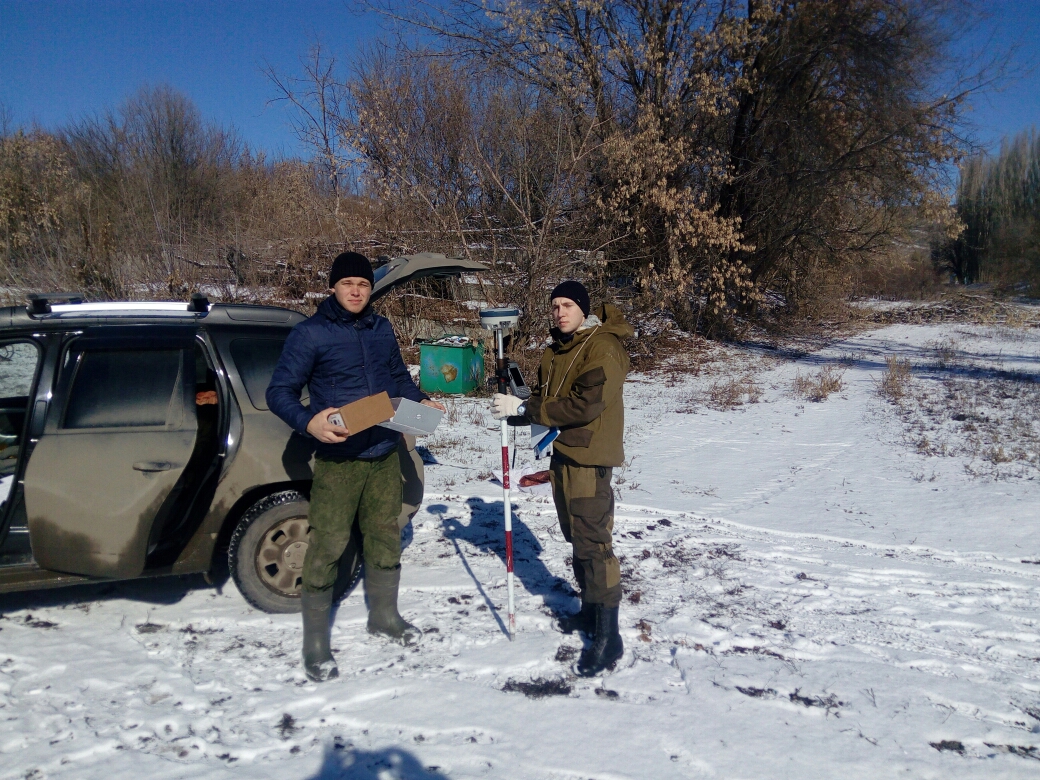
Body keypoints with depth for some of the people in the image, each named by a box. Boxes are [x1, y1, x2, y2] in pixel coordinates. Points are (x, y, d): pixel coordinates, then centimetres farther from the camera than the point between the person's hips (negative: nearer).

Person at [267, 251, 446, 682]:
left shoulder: (382, 329, 10)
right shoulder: (309, 334, -7)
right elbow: (279, 392, -10)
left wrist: (421, 401, 4)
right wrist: (309, 422, -28)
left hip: (385, 456, 6)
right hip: (338, 460, -5)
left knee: (385, 537, 16)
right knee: (327, 546, -3)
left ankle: (384, 615, 36)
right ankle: (315, 643, 13)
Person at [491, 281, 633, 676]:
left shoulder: (603, 348, -15)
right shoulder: (557, 350, 14)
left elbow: (584, 404, -24)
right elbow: (544, 398, 13)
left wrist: (524, 409, -22)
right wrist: (514, 408, -9)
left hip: (590, 457, -9)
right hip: (563, 454, 9)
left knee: (593, 542, -9)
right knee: (577, 537, 17)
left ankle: (608, 636, -2)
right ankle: (590, 610, 33)